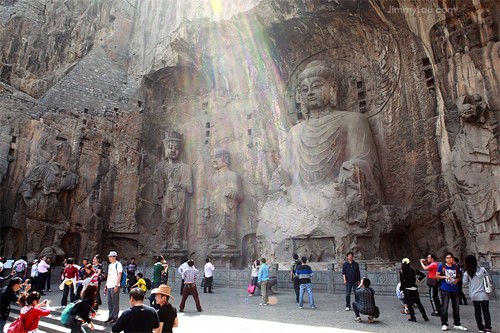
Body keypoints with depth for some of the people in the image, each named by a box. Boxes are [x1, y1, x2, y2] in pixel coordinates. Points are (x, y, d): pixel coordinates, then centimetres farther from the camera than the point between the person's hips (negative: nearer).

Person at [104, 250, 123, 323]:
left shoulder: (118, 264, -7)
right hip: (109, 286, 8)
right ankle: (110, 317, 22)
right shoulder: (110, 265, 17)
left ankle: (115, 317, 7)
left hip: (114, 286, -8)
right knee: (109, 303, 13)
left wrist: (116, 285, -19)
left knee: (115, 303, -1)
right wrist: (106, 285, 17)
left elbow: (119, 275, -13)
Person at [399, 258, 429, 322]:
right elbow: (423, 275, 2)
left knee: (409, 303, 6)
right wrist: (418, 280, 12)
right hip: (414, 288, 3)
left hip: (406, 289, -3)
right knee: (418, 303, 14)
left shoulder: (401, 271, -9)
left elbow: (402, 281, -9)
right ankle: (425, 317, 19)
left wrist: (401, 288, 1)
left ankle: (412, 317, 6)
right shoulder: (413, 270, -1)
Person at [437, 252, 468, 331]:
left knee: (456, 308, 12)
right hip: (445, 290, -4)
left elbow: (459, 277, 16)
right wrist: (445, 277, -16)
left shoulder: (456, 267, 7)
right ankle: (444, 324, 9)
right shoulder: (442, 266, -2)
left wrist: (457, 279, -6)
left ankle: (457, 324, 26)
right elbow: (437, 276, -2)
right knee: (444, 308, -1)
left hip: (455, 290, 4)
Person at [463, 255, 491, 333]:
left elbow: (465, 282, -4)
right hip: (484, 295, 1)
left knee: (477, 312, 10)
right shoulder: (483, 270, -7)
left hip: (474, 295, -1)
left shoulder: (467, 273, -11)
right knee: (486, 311, 10)